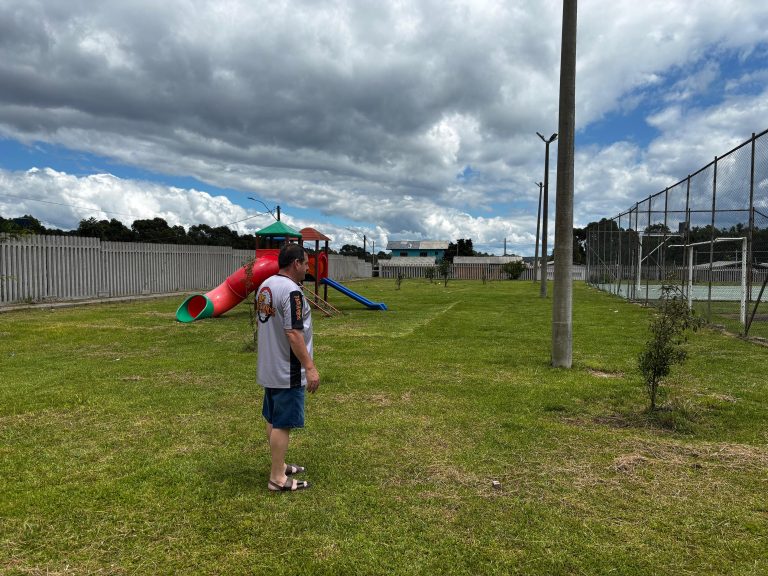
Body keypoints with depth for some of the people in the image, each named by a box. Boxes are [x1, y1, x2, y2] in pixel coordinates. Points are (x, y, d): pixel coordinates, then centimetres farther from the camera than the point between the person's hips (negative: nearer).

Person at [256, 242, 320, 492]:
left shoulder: (265, 286, 8)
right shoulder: (291, 291, -22)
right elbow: (293, 334, -27)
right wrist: (310, 367, -23)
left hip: (269, 368, 10)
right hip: (288, 373, -10)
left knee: (273, 420, 19)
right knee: (283, 424, 0)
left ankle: (279, 466, 33)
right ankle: (277, 479, 9)